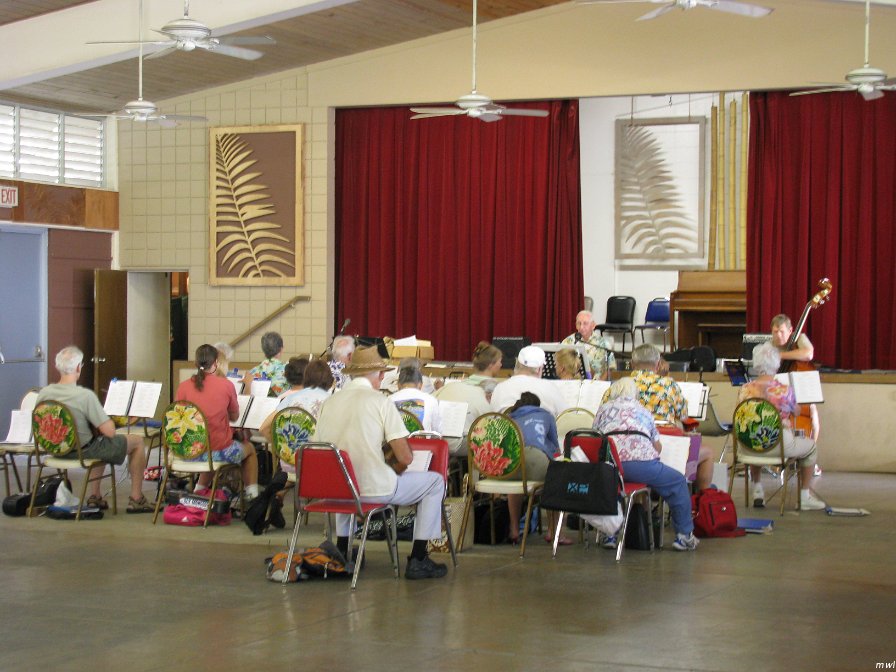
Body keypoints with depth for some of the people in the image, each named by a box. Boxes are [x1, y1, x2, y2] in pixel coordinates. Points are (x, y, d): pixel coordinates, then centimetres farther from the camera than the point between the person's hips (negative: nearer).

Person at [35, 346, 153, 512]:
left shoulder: (43, 394, -10)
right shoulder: (85, 395, -28)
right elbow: (110, 432, -25)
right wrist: (109, 421, -1)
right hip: (82, 451, -7)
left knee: (100, 443, 37)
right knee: (137, 441, 12)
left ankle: (95, 497, 35)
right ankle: (136, 499, 18)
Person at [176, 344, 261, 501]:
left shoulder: (183, 387, -5)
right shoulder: (226, 385, -8)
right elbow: (235, 416, 6)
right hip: (219, 450, -3)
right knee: (249, 448, 29)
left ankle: (199, 489, 37)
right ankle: (252, 496, 27)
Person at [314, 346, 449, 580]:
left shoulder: (329, 402, 5)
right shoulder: (381, 402, -8)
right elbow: (405, 457, -11)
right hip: (373, 490, -6)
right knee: (435, 481, 14)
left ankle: (342, 549, 39)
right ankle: (418, 560, 13)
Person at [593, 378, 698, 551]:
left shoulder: (603, 409, 25)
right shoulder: (643, 411, 25)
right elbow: (658, 446, 22)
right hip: (641, 462, -2)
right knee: (678, 483, 18)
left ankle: (610, 535, 26)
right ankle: (684, 535, 17)